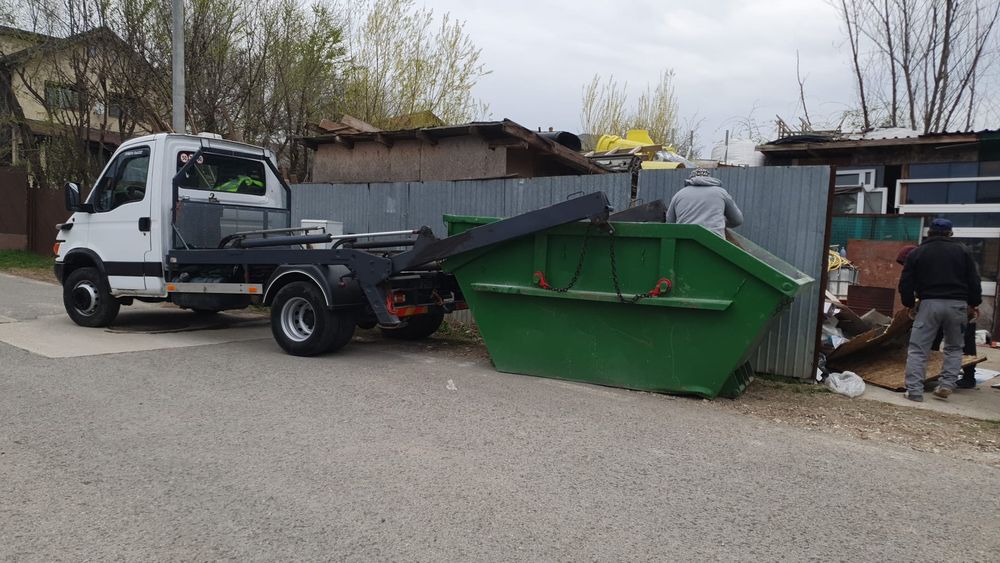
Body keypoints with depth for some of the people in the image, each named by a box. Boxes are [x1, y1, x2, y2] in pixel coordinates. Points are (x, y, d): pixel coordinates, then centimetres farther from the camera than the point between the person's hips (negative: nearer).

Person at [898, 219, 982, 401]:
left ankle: (914, 391, -7)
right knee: (954, 347, 20)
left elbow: (905, 284, 4)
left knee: (917, 349, 1)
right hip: (957, 304, 2)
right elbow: (974, 281, 9)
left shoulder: (917, 253, 7)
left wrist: (910, 304, 18)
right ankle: (946, 384, 8)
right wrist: (973, 303, 20)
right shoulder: (962, 250, 10)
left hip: (929, 304, -2)